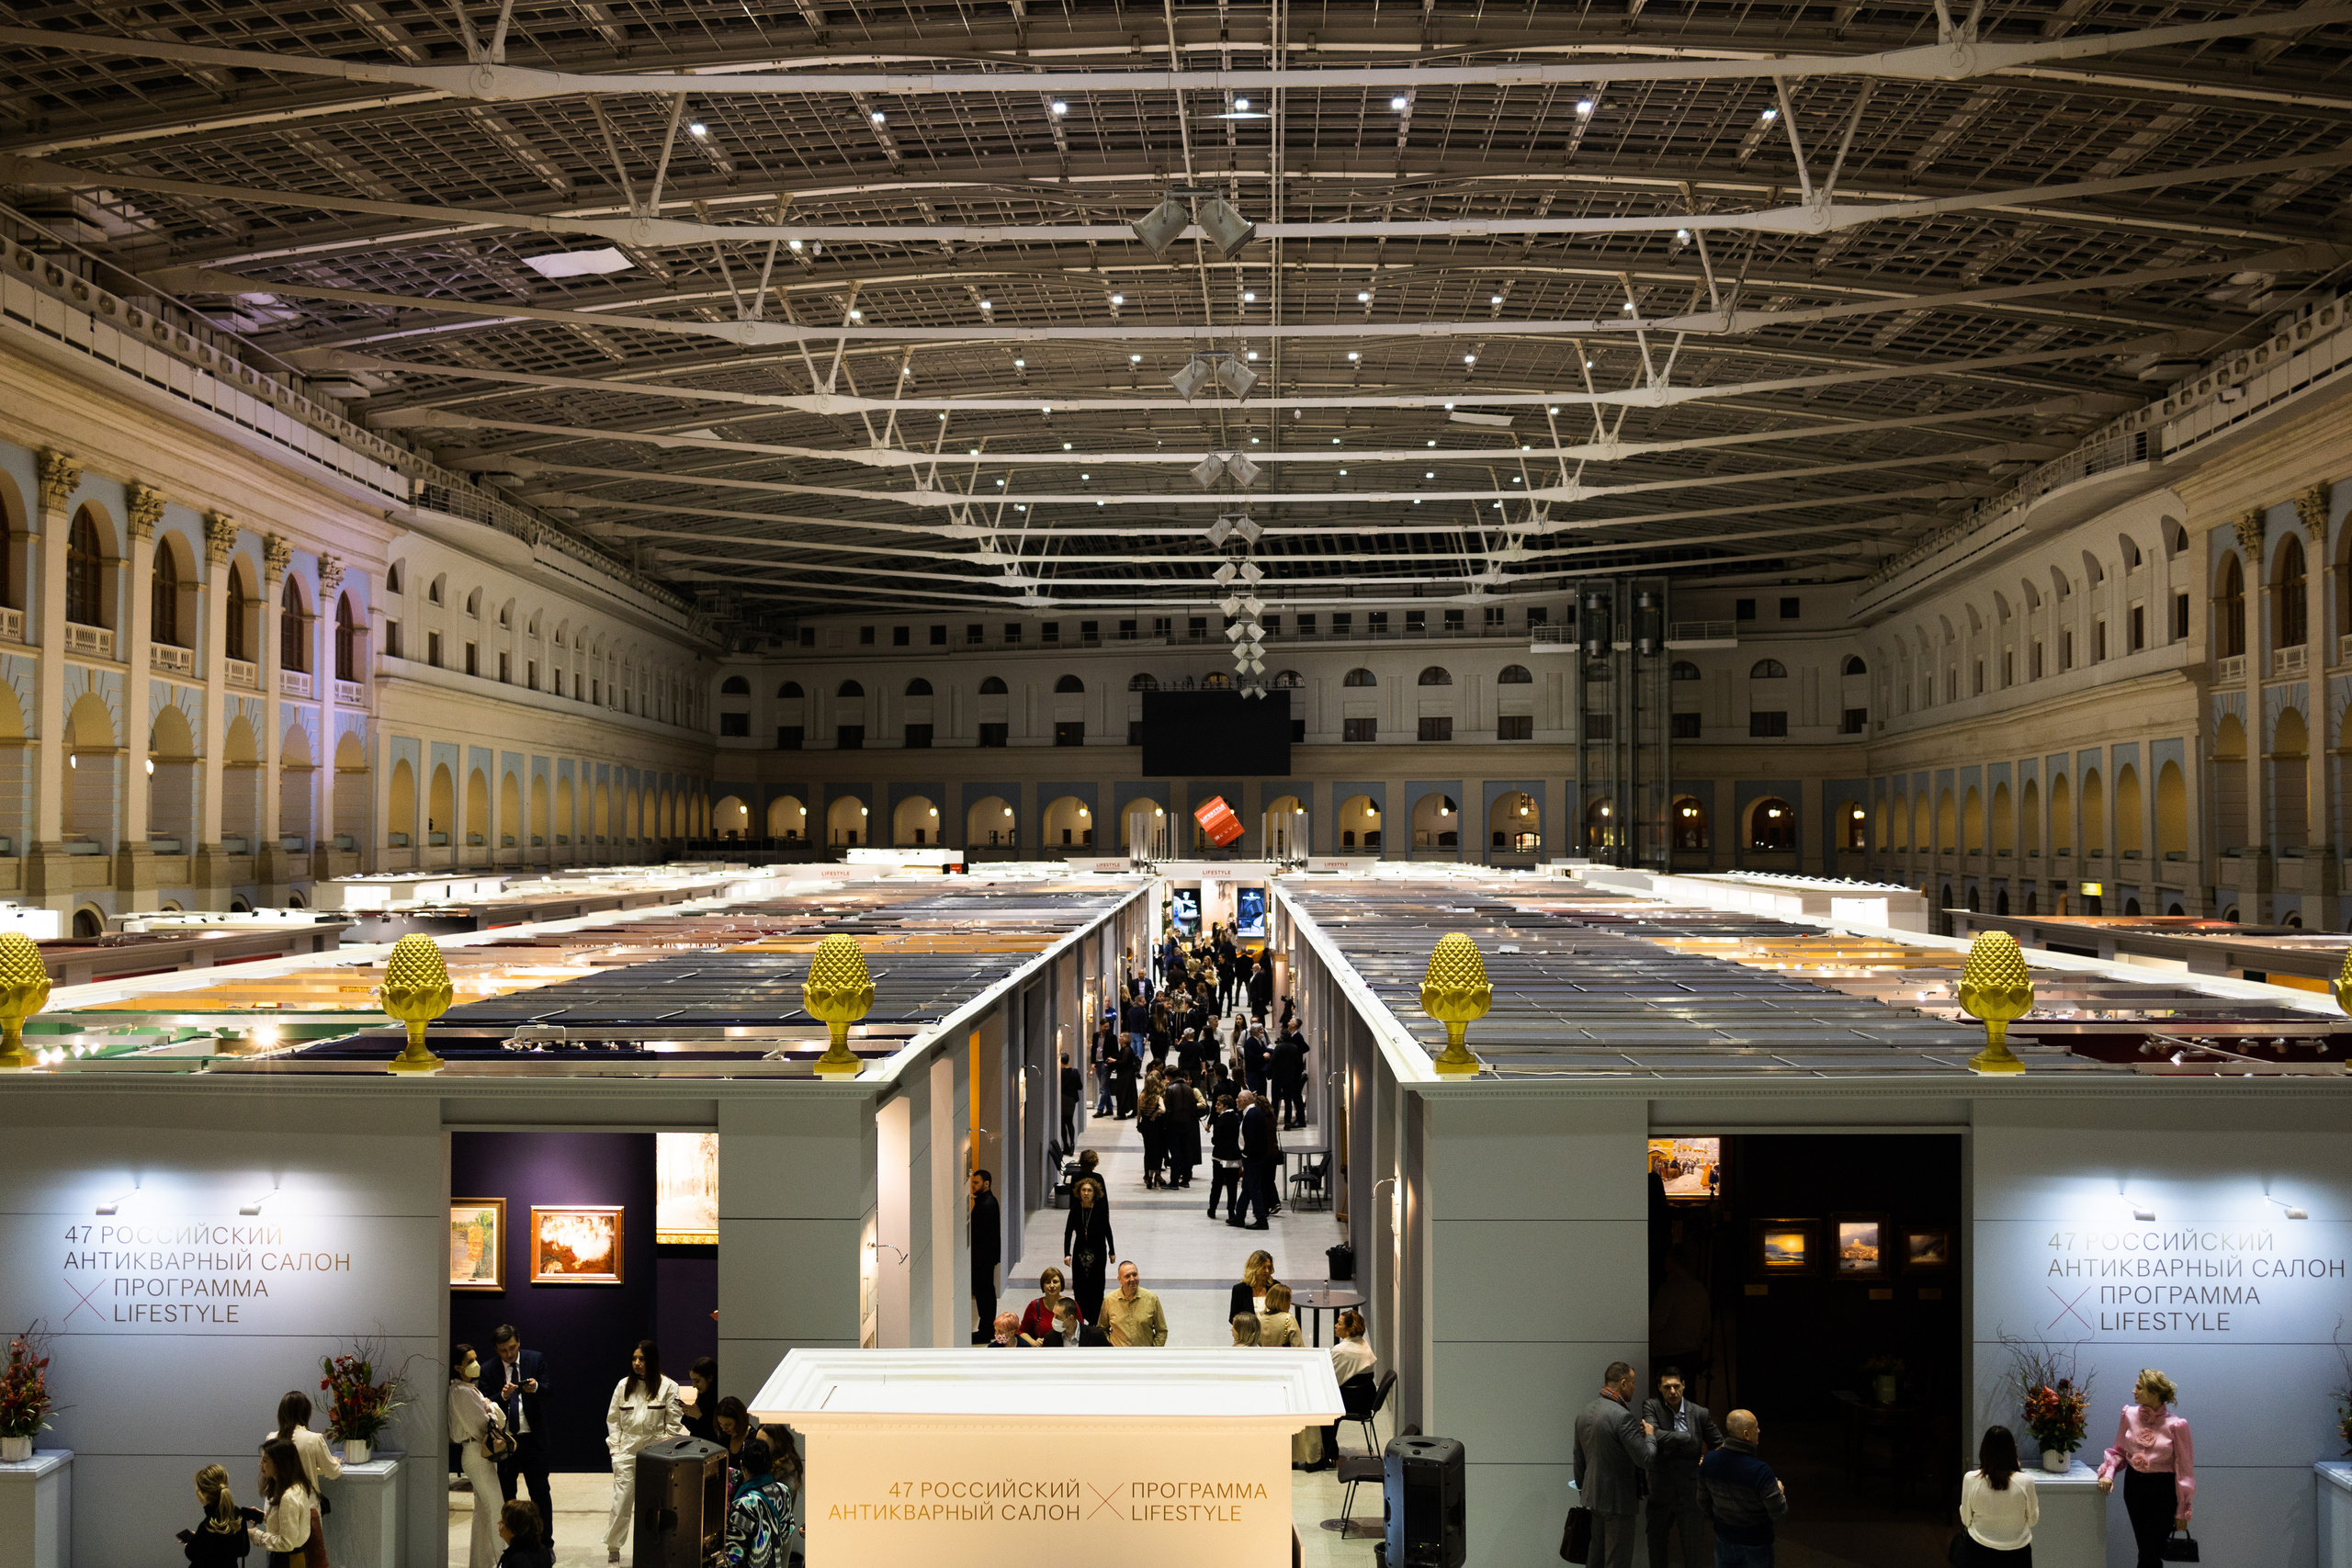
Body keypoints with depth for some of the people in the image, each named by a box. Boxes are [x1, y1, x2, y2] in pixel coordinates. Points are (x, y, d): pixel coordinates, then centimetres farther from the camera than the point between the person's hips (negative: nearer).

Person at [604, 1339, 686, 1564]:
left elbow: (674, 1423, -1)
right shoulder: (623, 1385, 4)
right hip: (627, 1451, 2)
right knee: (621, 1501, 0)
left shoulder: (667, 1387, -4)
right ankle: (613, 1547, 14)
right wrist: (615, 1448, 2)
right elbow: (613, 1419, 10)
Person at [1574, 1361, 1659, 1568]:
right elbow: (1646, 1459, -20)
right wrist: (1650, 1435, -2)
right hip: (1618, 1500, -8)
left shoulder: (1584, 1414, 7)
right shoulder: (1623, 1416, -20)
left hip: (1593, 1495, 8)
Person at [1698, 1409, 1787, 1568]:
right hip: (1756, 1546, -4)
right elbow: (1779, 1513, -21)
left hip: (1724, 1541, 4)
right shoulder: (1760, 1471, -31)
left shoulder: (1709, 1461, -13)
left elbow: (1703, 1503, 0)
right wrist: (1779, 1491, -1)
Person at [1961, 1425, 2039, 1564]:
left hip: (1980, 1552, 0)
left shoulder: (1970, 1479, -17)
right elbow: (2033, 1520, -3)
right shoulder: (2025, 1481, -19)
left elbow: (1966, 1520, -4)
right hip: (2016, 1553, 0)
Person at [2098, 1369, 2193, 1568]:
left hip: (2162, 1491, -4)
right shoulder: (2129, 1415, -1)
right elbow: (2119, 1450, 12)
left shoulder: (2175, 1425, -13)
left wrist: (2182, 1512, -4)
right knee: (2144, 1549, 14)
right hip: (2134, 1485, 5)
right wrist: (2109, 1472, -7)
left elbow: (2184, 1469, -7)